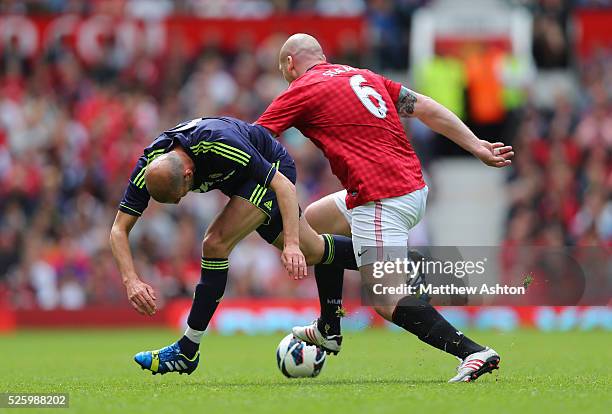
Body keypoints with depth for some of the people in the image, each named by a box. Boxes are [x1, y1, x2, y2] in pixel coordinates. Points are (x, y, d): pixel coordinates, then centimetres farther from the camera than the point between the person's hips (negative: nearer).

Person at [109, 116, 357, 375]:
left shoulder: (218, 145, -40)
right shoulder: (149, 167, -25)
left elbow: (284, 185, -33)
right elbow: (119, 229, -21)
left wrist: (291, 243, -43)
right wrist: (130, 280, -36)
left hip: (274, 168, -7)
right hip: (241, 179, 7)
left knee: (215, 244, -22)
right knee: (310, 252, 18)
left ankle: (187, 351, -15)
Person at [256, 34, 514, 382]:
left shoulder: (302, 90, 1)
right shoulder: (363, 76, 20)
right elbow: (424, 107, 16)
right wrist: (476, 146, 15)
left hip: (381, 200, -9)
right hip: (414, 187, 9)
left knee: (387, 302, -12)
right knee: (314, 221, 27)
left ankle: (473, 353, -26)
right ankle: (329, 330, 32)